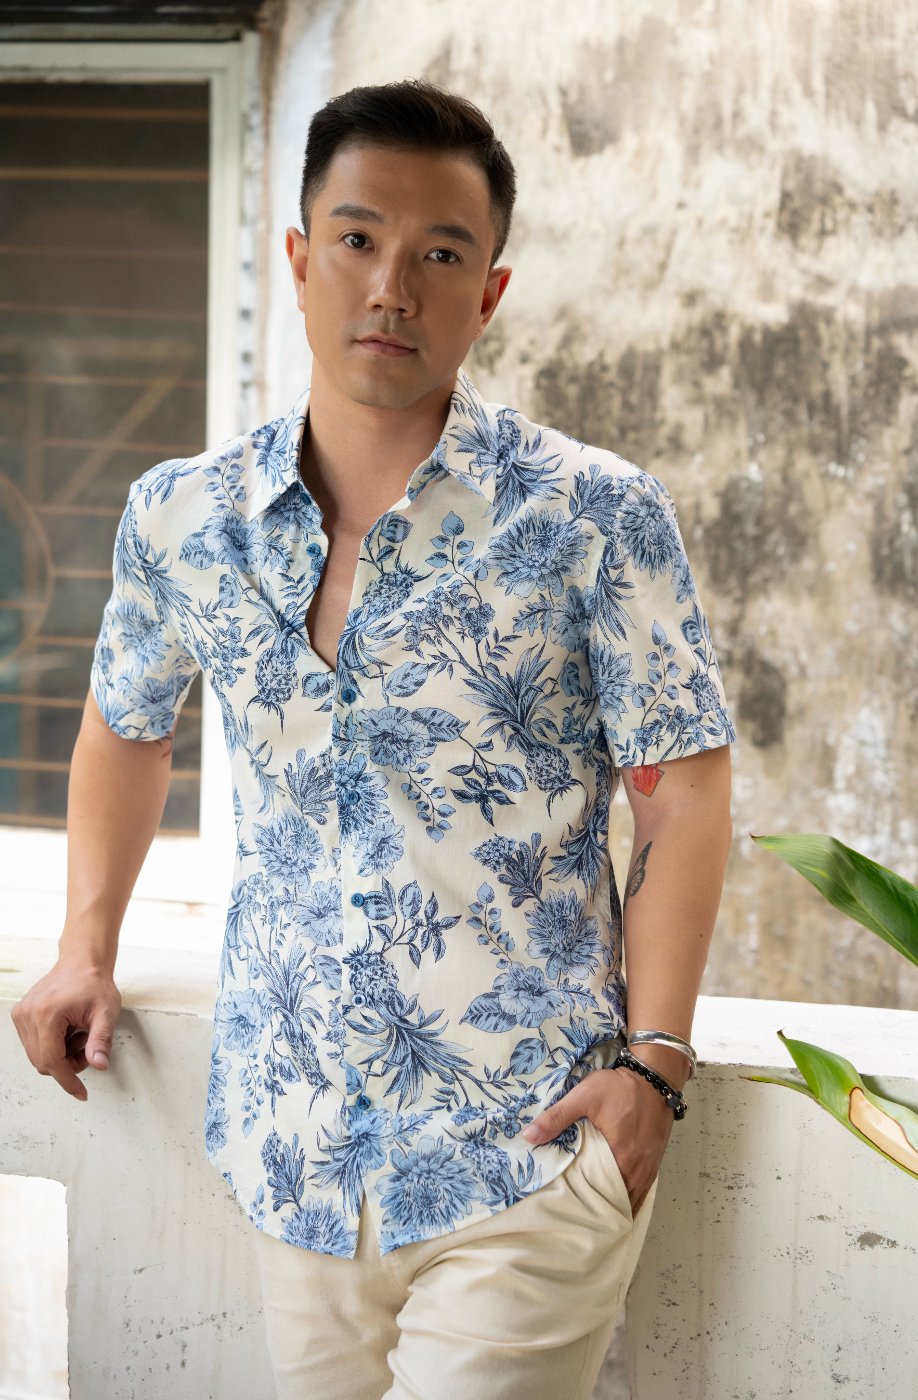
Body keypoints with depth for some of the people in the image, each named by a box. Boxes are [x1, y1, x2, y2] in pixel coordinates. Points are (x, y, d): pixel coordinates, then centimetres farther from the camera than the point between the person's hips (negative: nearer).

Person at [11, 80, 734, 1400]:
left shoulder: (597, 518, -8)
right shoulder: (182, 519, 2)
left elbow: (685, 793, -6)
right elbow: (126, 725, 21)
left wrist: (653, 1060, -13)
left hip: (524, 1148, -4)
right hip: (293, 1146, 4)